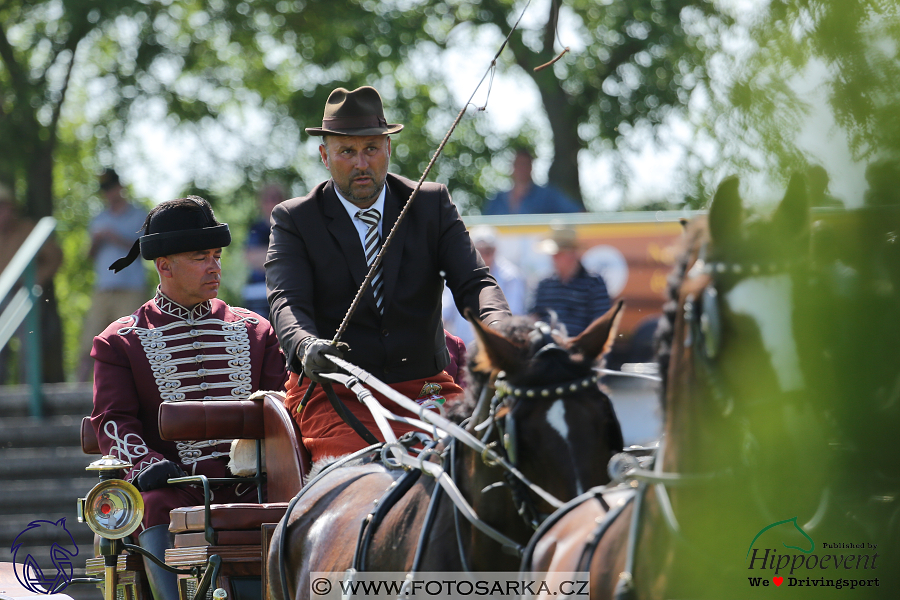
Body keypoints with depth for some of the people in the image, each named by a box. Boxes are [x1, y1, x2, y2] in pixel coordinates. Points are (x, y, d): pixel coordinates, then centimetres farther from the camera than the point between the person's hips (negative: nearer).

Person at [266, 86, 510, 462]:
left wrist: (498, 326, -25)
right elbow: (287, 303, -10)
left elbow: (473, 282, -1)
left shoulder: (432, 204, 10)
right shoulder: (294, 219, 4)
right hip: (334, 396, -3)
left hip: (425, 387, 3)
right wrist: (306, 346, -35)